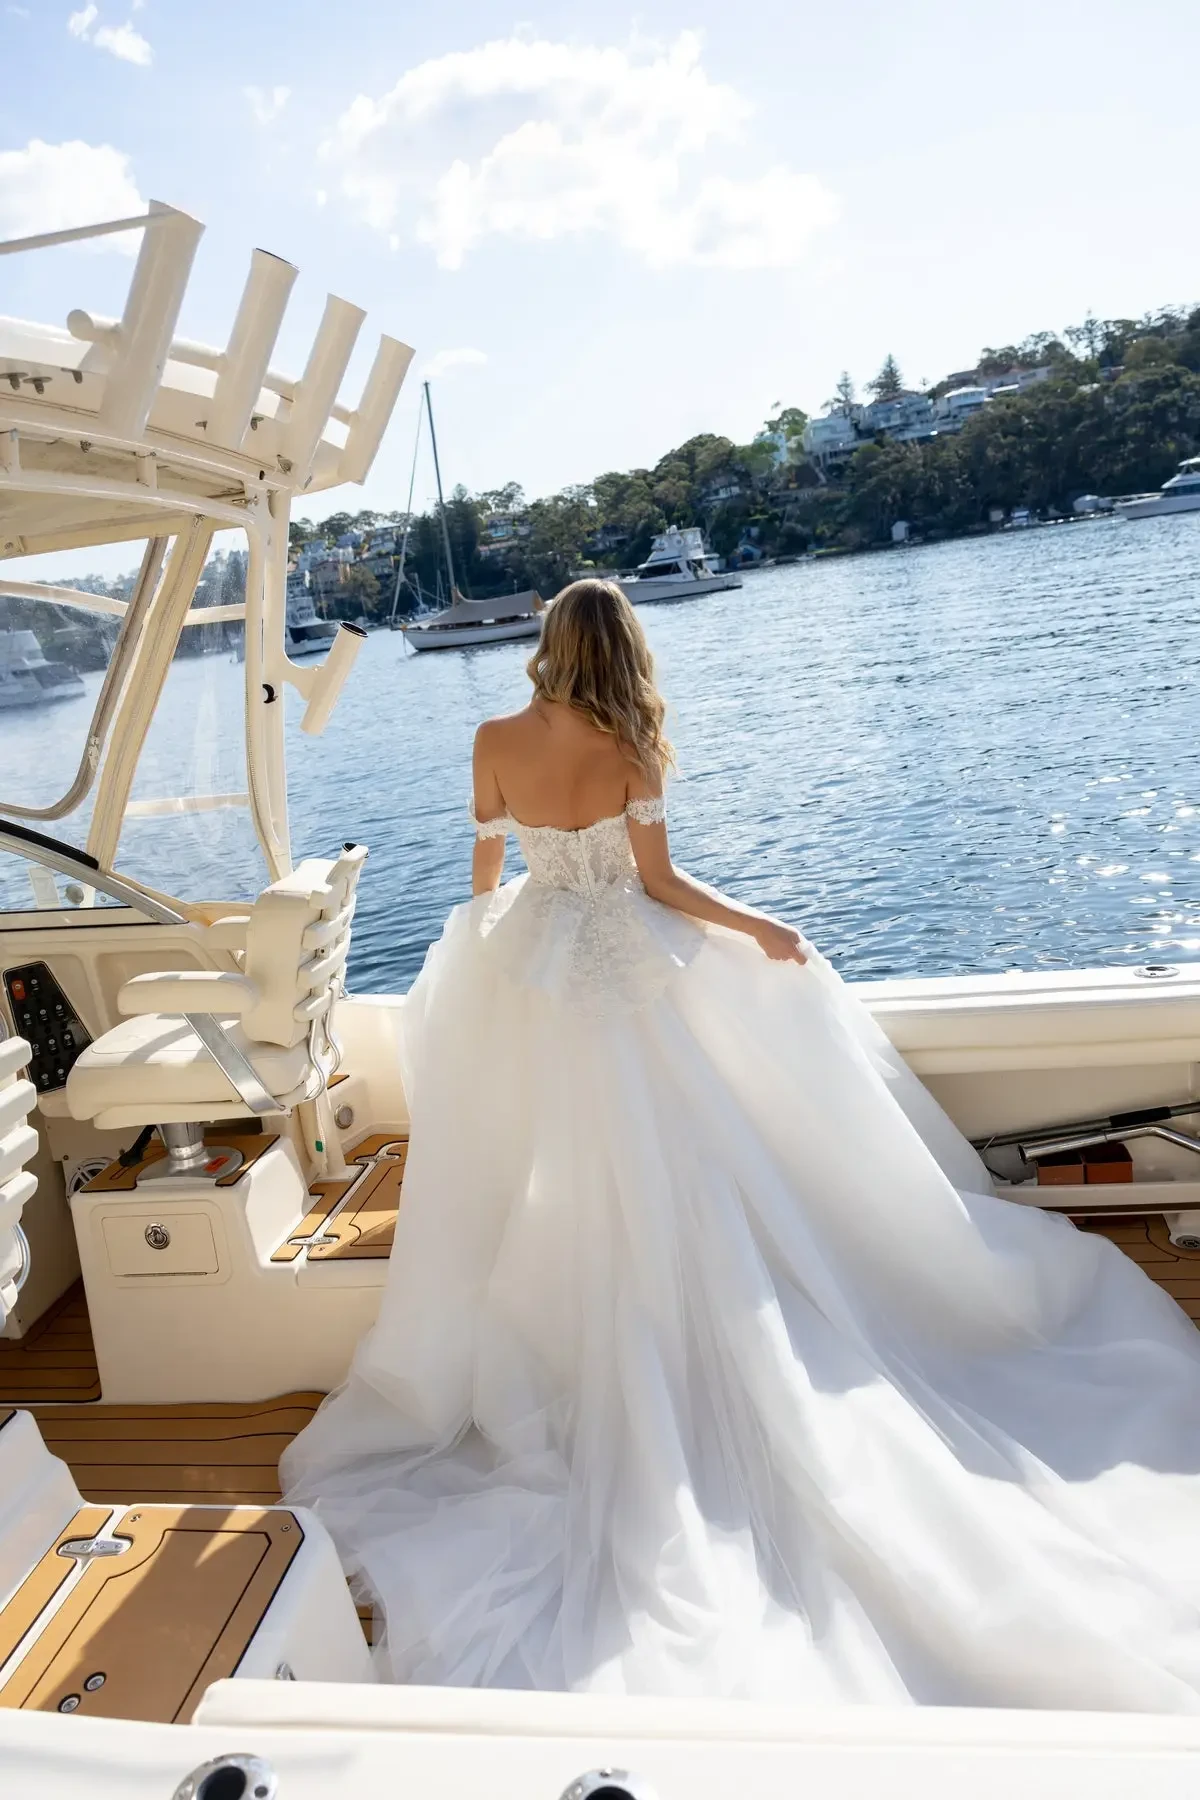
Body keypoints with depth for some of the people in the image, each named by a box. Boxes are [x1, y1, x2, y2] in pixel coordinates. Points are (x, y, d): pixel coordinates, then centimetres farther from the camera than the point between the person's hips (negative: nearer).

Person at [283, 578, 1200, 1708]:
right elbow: (659, 884, -10)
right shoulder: (631, 747, -11)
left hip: (525, 972, 3)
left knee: (562, 1192, 16)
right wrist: (762, 930, 3)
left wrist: (487, 937, 27)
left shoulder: (495, 742, -3)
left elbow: (485, 871, 5)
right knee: (670, 1190, 11)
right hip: (624, 974, -3)